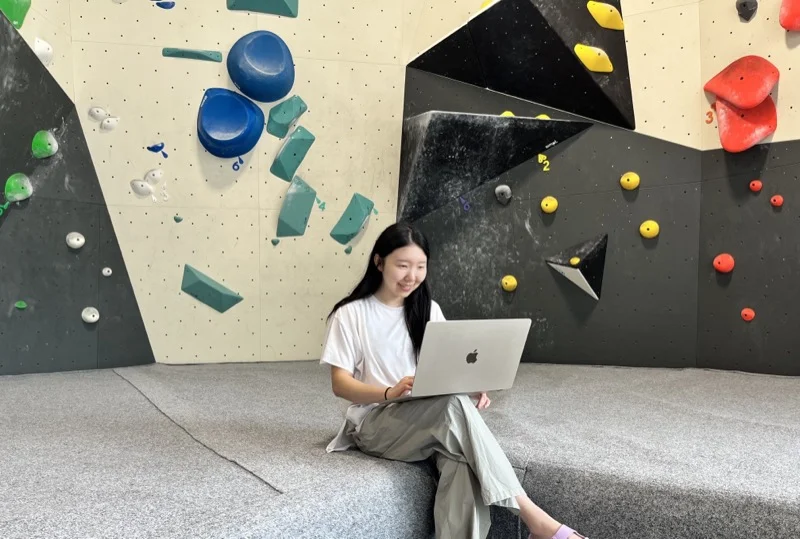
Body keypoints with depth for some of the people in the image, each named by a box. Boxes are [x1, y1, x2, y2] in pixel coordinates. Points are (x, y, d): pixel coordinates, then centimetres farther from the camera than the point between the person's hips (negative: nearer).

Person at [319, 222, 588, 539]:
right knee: (453, 405, -34)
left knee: (462, 462, -34)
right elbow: (340, 384, -8)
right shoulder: (350, 315, -3)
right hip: (375, 423, -4)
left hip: (431, 421, 4)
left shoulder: (428, 310, 12)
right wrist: (390, 392, -27)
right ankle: (529, 513, -34)